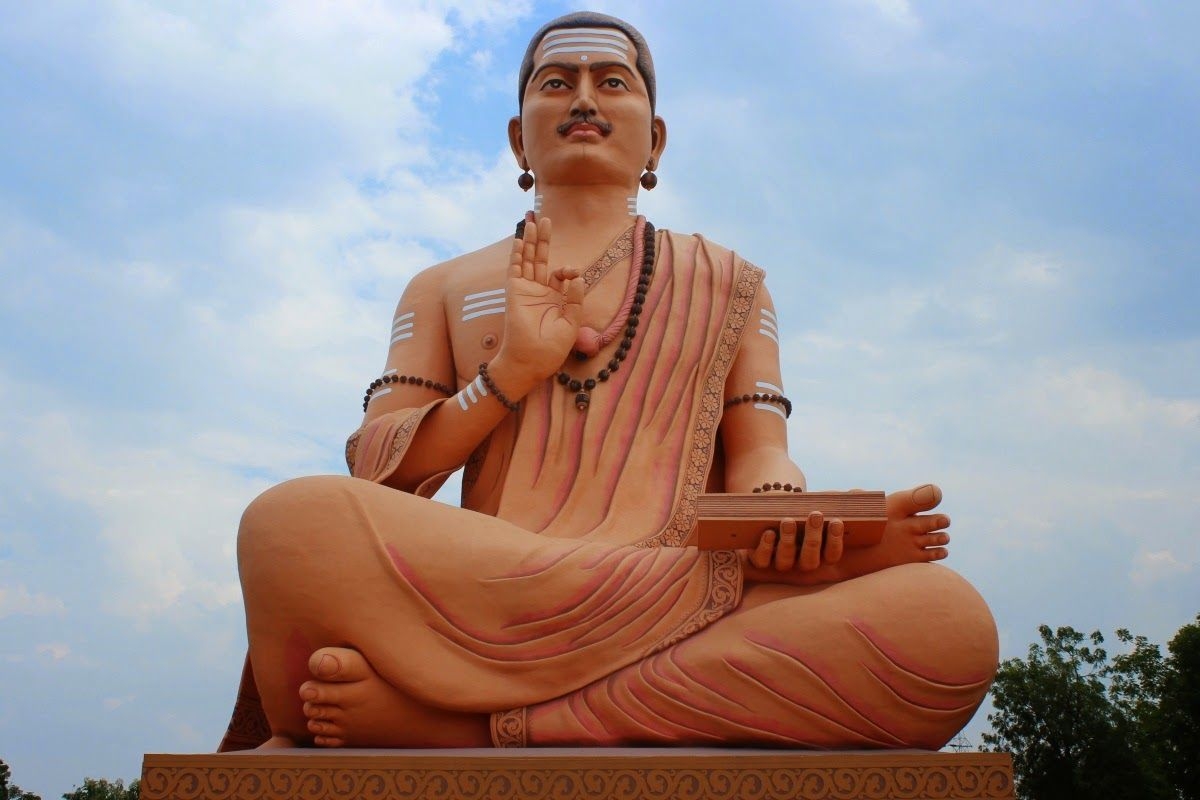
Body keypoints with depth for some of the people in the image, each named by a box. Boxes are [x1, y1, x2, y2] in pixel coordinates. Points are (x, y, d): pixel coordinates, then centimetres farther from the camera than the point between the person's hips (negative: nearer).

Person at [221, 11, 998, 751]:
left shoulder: (729, 282, 27)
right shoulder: (443, 289, 25)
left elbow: (758, 452, 14)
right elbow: (372, 469, 13)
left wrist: (797, 529, -11)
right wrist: (511, 372, -3)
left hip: (691, 628, 3)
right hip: (478, 610, -3)